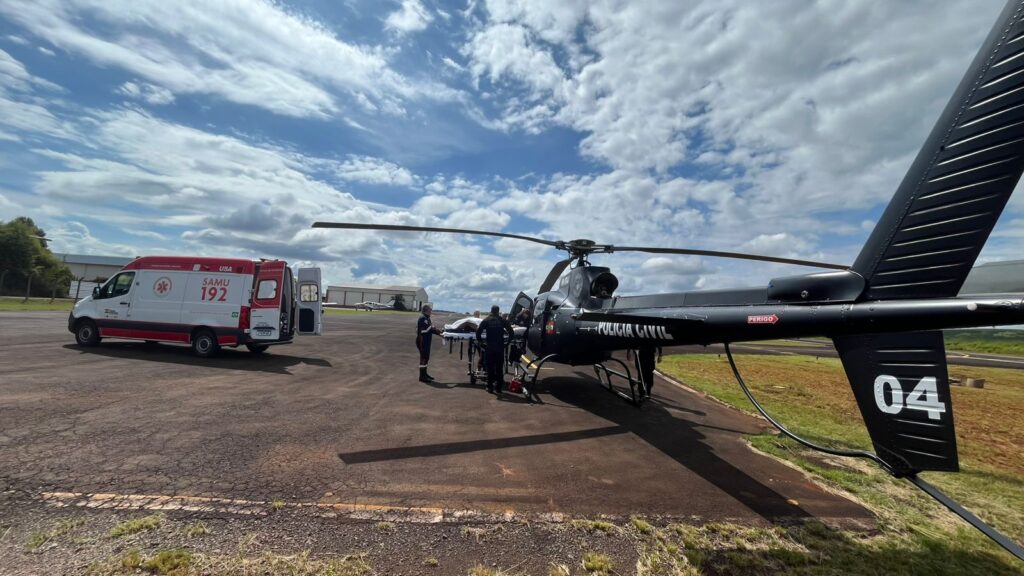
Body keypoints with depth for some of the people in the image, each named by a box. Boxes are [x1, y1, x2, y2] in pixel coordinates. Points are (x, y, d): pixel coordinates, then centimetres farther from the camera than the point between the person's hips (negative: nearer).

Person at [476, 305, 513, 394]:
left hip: (489, 347, -1)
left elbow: (478, 331, -5)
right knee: (499, 368, 7)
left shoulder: (486, 320, 3)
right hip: (500, 347, 1)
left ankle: (490, 387, 12)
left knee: (490, 367, 9)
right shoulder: (502, 320, 4)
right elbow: (510, 331, 0)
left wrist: (479, 340, 9)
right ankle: (498, 388, 7)